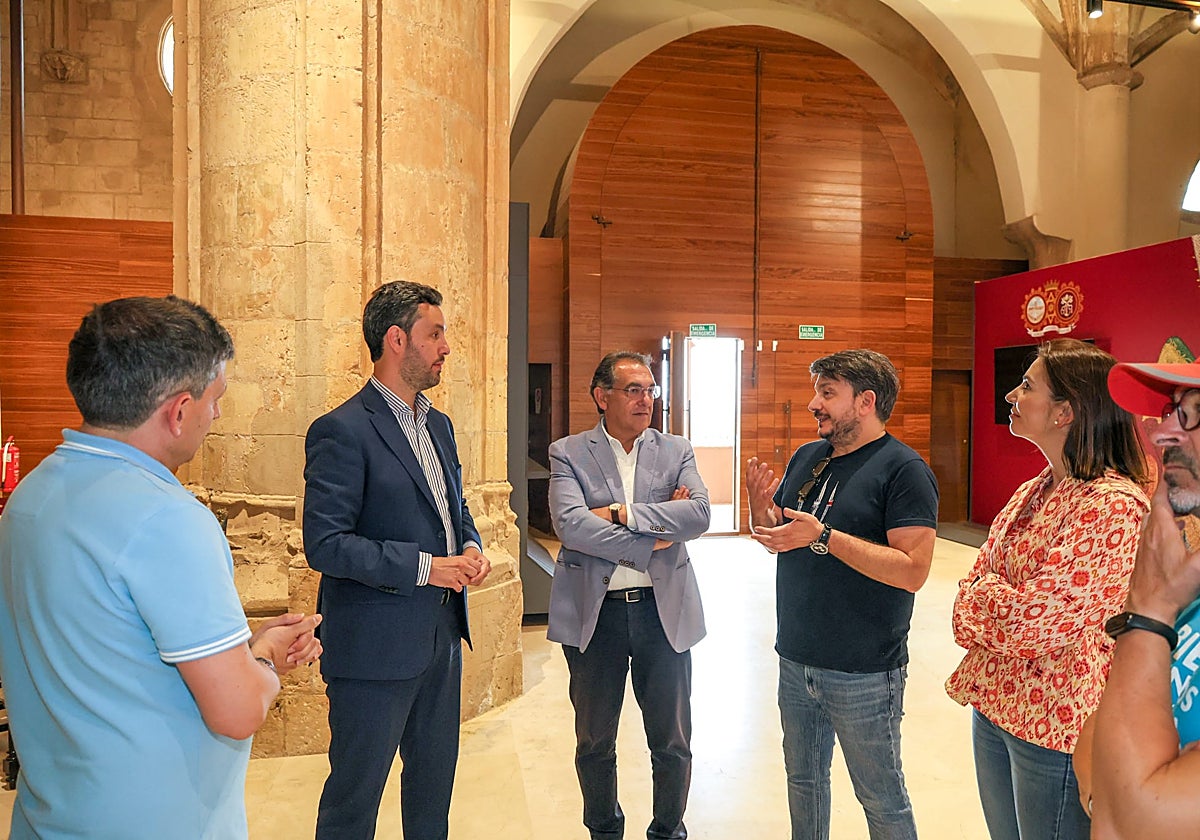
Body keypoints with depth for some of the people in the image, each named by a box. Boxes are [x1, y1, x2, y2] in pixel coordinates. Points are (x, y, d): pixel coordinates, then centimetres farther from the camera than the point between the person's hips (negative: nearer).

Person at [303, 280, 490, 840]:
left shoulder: (439, 426, 10)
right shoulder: (342, 431, -15)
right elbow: (325, 545, -20)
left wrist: (470, 547, -1)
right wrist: (424, 566, -21)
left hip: (442, 636, 8)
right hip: (376, 644, -7)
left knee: (435, 776, 22)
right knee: (354, 795, 10)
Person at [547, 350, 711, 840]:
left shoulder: (676, 451, 5)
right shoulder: (568, 453, -2)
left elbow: (699, 514, -12)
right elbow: (570, 524, -17)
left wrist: (620, 513, -17)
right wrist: (649, 544, -15)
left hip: (663, 611, 2)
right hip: (594, 614, -1)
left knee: (672, 743, 13)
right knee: (594, 743, 16)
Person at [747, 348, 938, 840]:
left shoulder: (904, 469, -15)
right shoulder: (806, 458, 7)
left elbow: (913, 570, -23)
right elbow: (774, 535, 14)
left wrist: (823, 537, -28)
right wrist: (761, 505, -8)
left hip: (863, 675, -6)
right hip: (795, 661, 7)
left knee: (882, 800, 11)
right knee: (803, 780, 22)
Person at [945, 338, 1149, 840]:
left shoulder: (1114, 505, -22)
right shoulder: (1035, 490, 7)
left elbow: (1037, 621, -25)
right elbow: (980, 579, 10)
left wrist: (978, 595, -7)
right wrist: (991, 608, -11)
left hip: (1055, 723, -8)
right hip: (994, 703, 8)